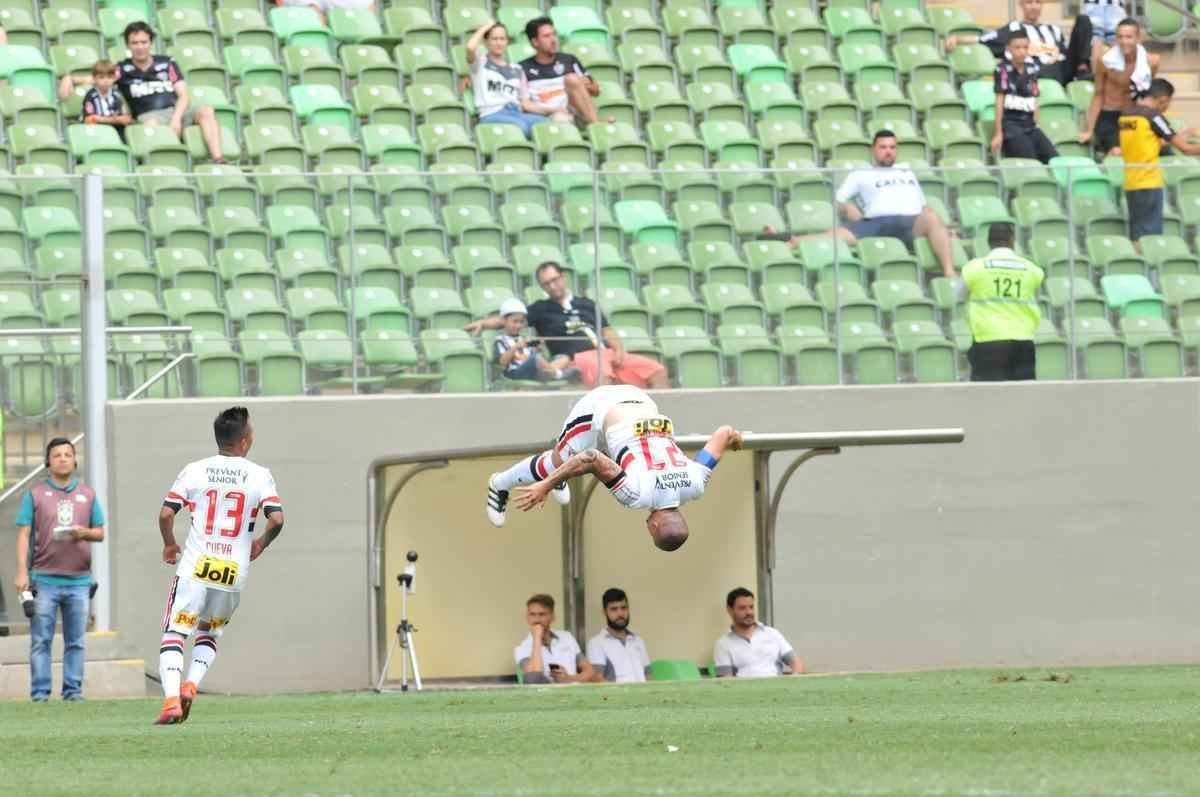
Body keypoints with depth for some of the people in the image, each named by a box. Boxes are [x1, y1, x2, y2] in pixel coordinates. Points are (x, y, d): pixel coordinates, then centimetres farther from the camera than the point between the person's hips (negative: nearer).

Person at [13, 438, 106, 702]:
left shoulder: (88, 495, 13)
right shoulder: (34, 495, 7)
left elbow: (100, 533, 14)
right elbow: (24, 535, 2)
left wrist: (84, 533, -10)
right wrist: (22, 573, -8)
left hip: (79, 580, 2)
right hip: (44, 579, -2)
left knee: (76, 641, 2)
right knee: (41, 640, -4)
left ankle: (73, 691, 6)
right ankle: (40, 692, -4)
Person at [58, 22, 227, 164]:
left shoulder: (167, 63, 15)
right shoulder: (124, 70, 13)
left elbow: (183, 95, 8)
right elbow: (93, 79, 6)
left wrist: (176, 118, -11)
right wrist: (70, 79, -15)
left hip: (177, 111, 2)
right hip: (149, 115, -2)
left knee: (205, 111, -27)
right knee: (151, 124, -39)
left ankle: (218, 160, -41)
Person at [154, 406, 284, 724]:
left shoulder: (194, 471, 1)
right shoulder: (259, 476, 1)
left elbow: (165, 514, -4)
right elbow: (277, 519, -9)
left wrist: (169, 544, 15)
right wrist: (261, 544, 12)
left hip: (194, 570, -1)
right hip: (234, 576, 2)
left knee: (173, 635, 1)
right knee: (209, 635, 23)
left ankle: (172, 699, -18)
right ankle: (191, 685, 0)